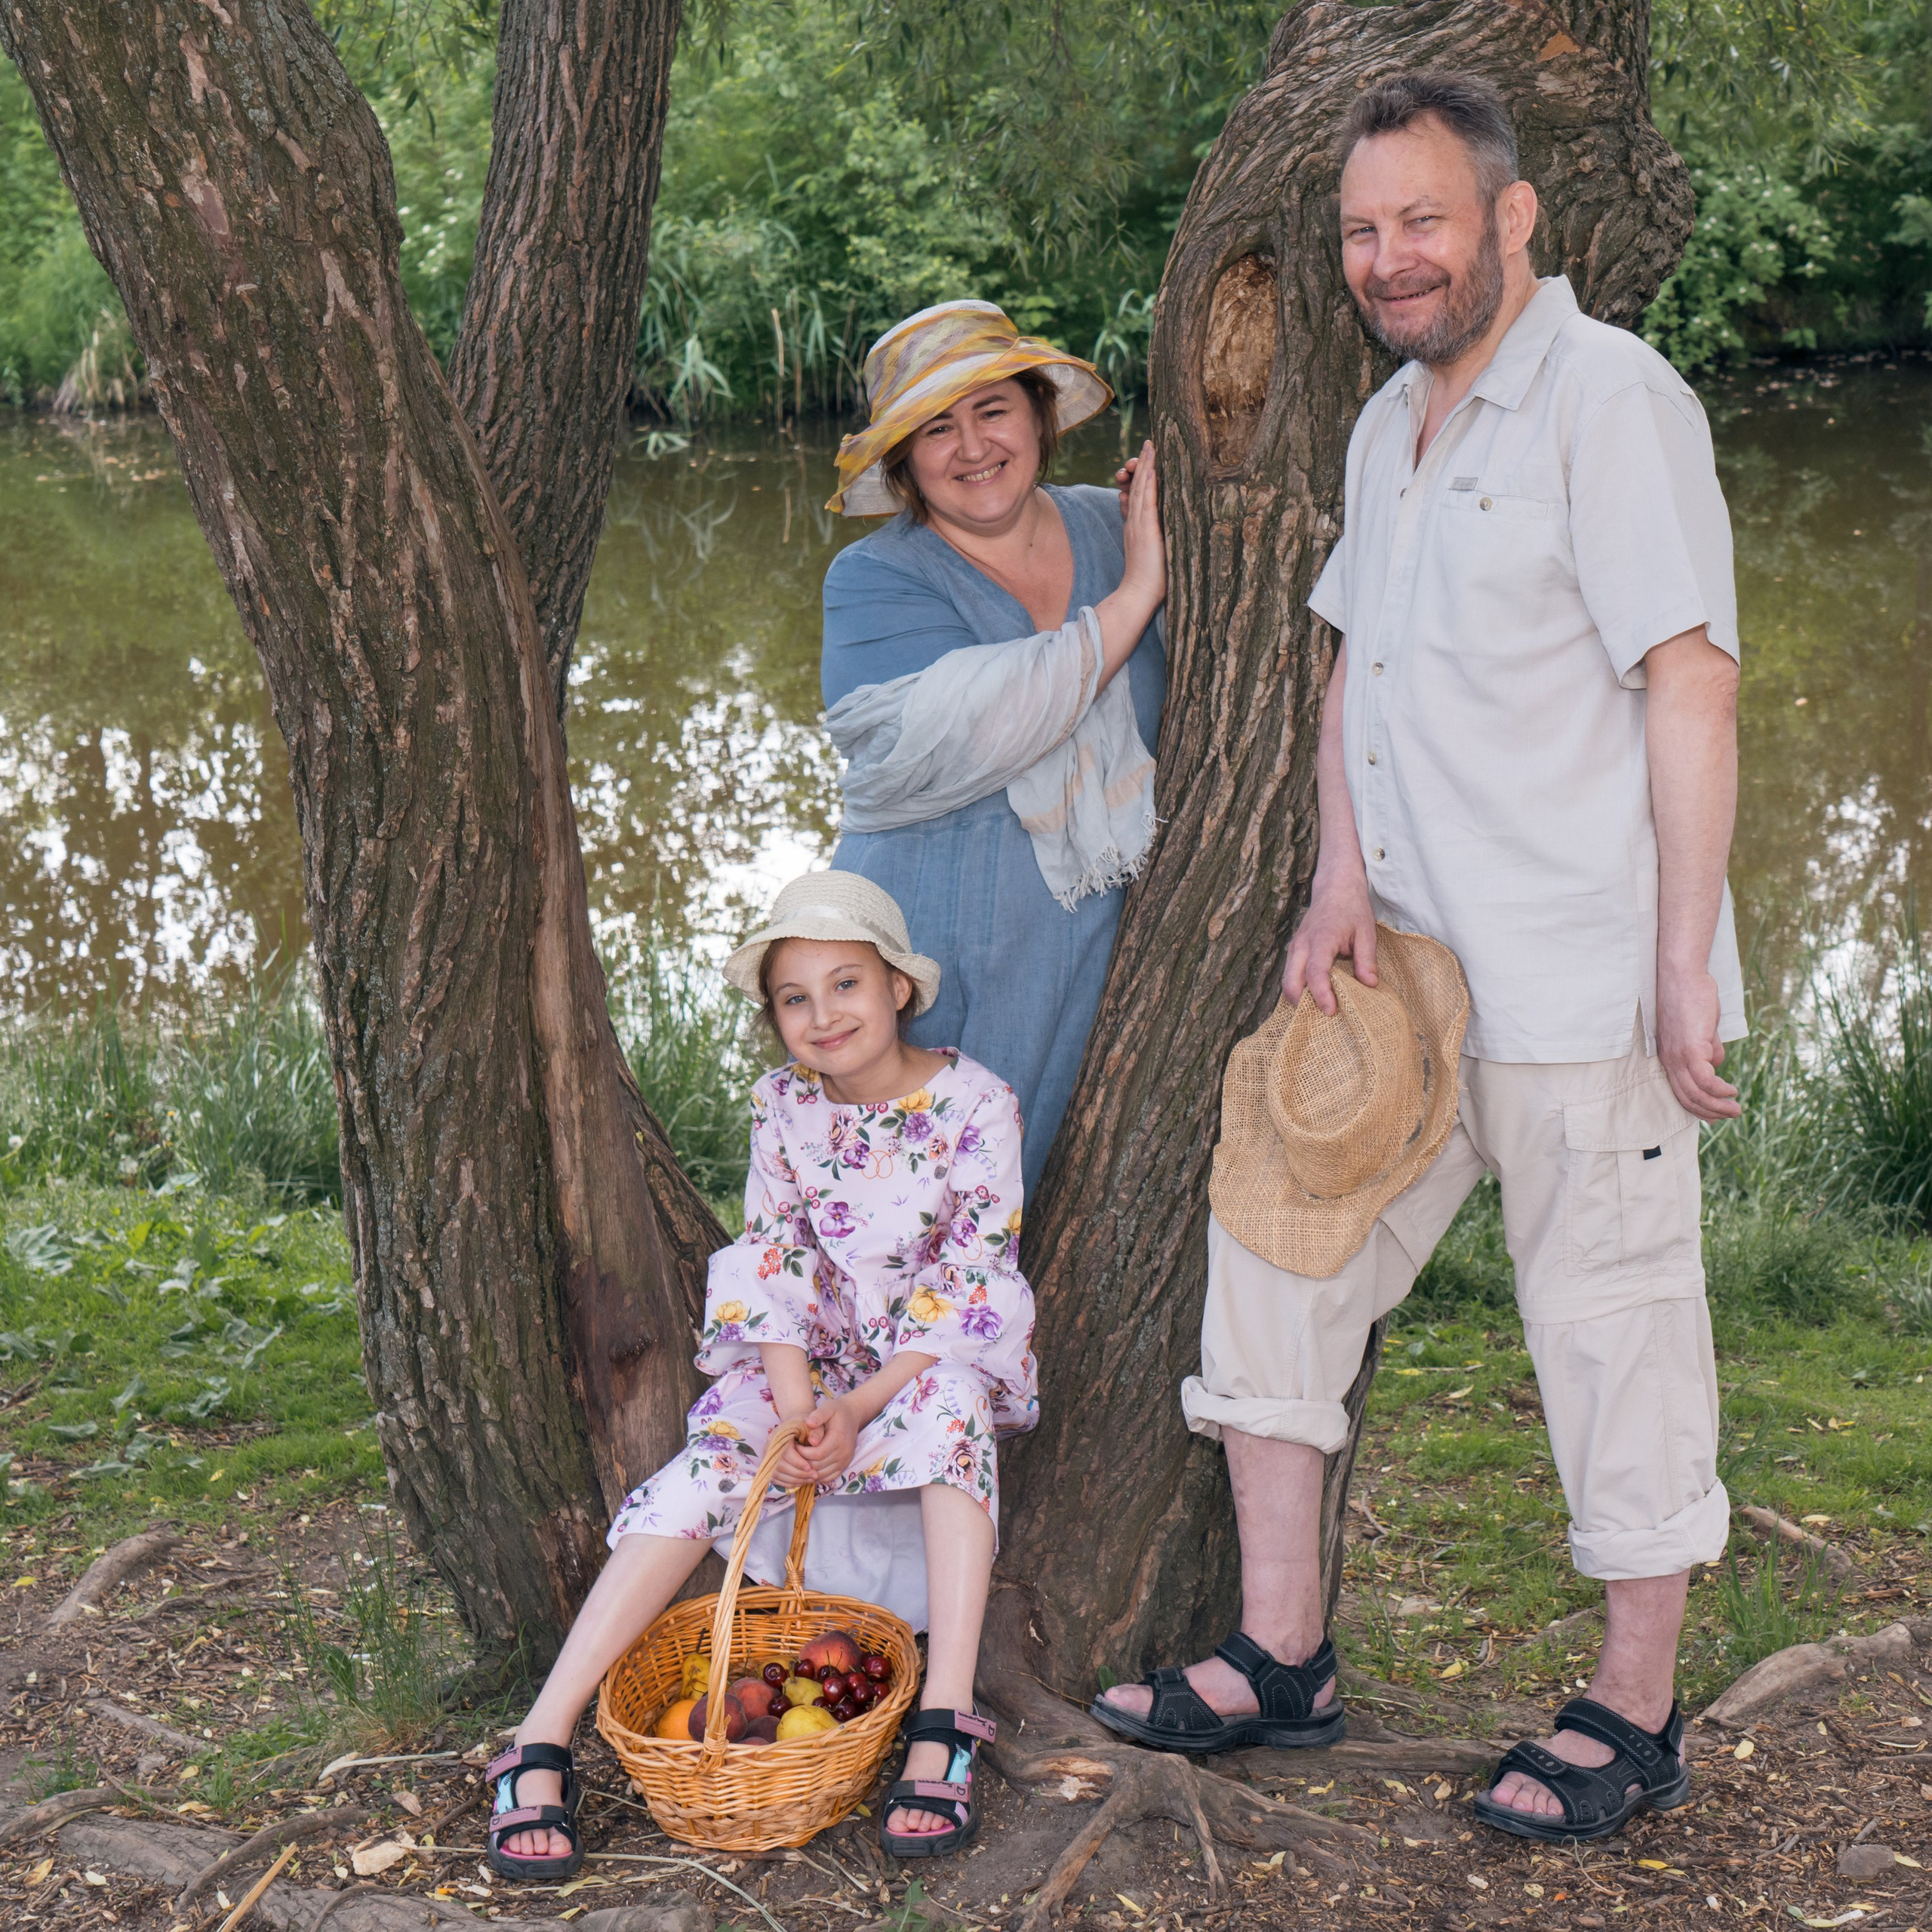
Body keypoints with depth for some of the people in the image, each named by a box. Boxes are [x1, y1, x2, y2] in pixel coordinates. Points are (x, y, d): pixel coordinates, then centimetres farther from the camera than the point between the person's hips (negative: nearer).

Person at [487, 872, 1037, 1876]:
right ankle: (542, 1741, -28)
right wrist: (797, 1409, -19)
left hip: (937, 1361, -2)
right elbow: (771, 1262, -3)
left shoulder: (974, 1103, -13)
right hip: (814, 1354, 3)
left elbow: (968, 1287, -15)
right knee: (706, 1464, -24)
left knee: (950, 1405, -37)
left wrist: (859, 1411, -23)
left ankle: (946, 1723, -39)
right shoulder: (783, 1103, -2)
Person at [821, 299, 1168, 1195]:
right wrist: (1131, 598, -17)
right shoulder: (874, 582, -2)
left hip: (1101, 954, 3)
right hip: (932, 963, -3)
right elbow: (958, 732, -21)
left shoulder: (1117, 530, 8)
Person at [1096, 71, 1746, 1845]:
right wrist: (1342, 881, 5)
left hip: (1581, 986, -8)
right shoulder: (1394, 422, 16)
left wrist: (1686, 967, -18)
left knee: (1613, 1329, 2)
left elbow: (1691, 687, -15)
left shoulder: (1610, 399, -10)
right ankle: (1281, 1652, 20)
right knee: (1276, 1246, 9)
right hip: (1407, 966, 8)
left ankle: (1636, 1720, 17)